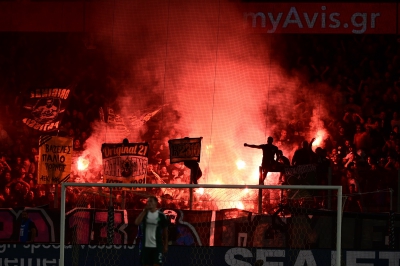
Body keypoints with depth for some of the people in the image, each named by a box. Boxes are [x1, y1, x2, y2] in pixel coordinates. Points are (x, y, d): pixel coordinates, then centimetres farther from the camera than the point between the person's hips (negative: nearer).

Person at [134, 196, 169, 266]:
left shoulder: (161, 215, -2)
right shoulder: (144, 213, 5)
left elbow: (165, 231, 4)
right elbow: (137, 222, -14)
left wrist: (166, 245, 3)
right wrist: (145, 210, -16)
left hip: (157, 246, -3)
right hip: (145, 245, 3)